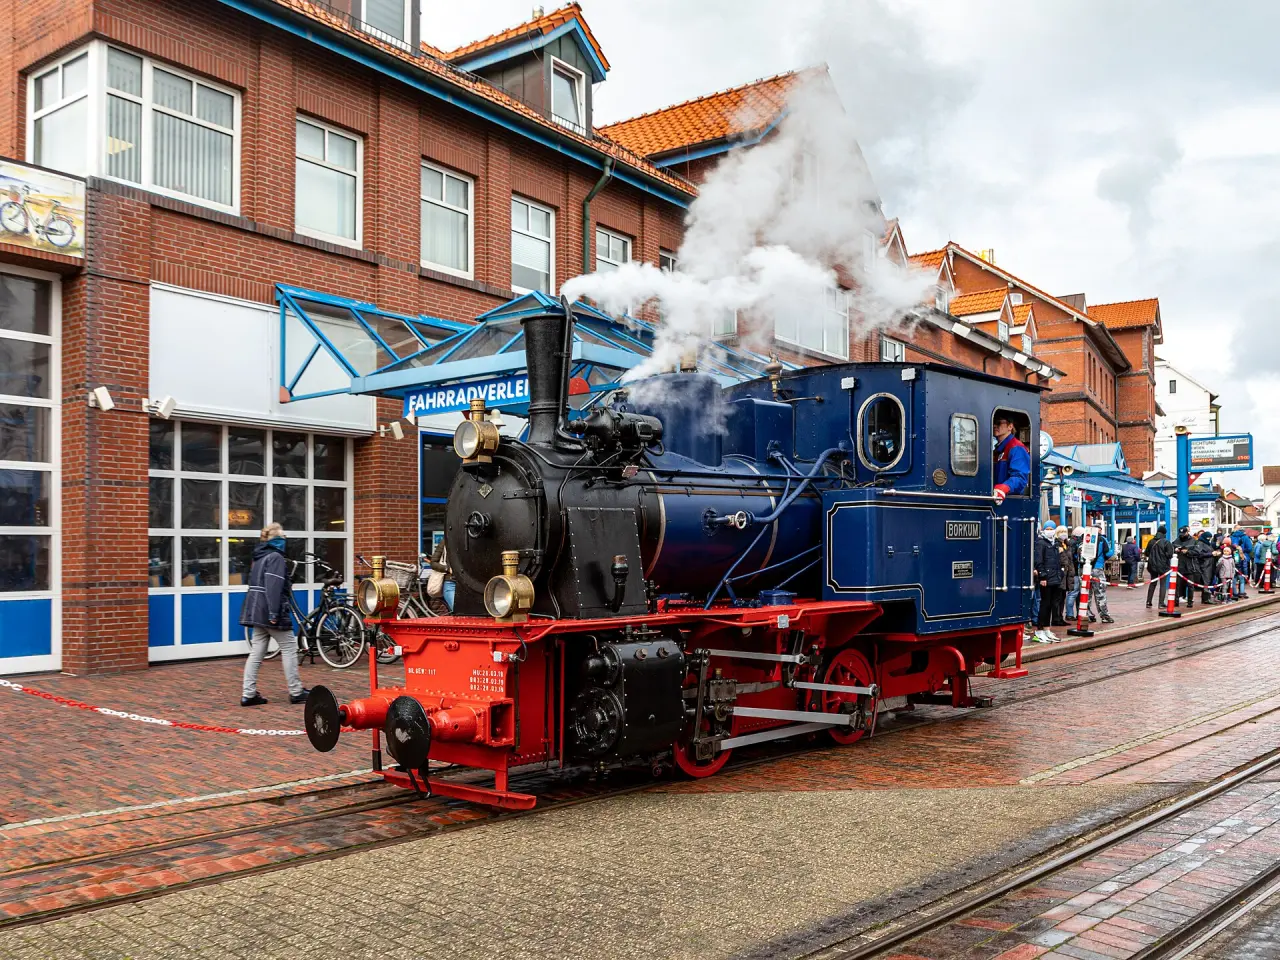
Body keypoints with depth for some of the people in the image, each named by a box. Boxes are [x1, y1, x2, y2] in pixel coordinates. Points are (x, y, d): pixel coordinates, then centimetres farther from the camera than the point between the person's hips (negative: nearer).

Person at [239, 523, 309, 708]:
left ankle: (248, 694, 5)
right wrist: (274, 614, -26)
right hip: (269, 611, -9)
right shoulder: (275, 557, -12)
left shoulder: (260, 557, 18)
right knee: (289, 649, 1)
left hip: (257, 611, 9)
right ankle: (296, 692, 6)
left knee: (256, 652, 8)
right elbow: (273, 588, -22)